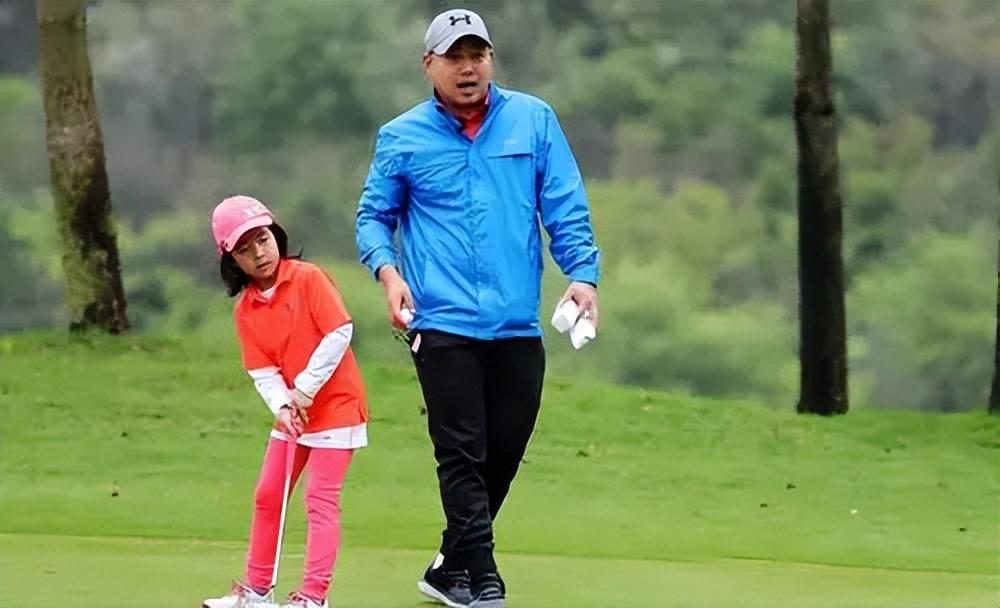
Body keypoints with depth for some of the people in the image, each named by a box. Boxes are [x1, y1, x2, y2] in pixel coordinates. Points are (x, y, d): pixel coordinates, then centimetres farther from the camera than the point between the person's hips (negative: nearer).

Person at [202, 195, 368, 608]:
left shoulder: (307, 278, -14)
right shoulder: (245, 309, 3)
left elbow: (340, 333, -18)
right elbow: (262, 371, -1)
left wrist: (304, 389, -17)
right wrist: (282, 405, -20)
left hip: (336, 403, -7)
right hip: (291, 411, 7)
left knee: (321, 499, -9)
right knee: (267, 496, 12)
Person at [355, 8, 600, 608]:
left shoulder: (534, 120, 6)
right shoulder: (402, 137, 4)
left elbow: (565, 207, 5)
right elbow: (374, 217, 10)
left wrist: (582, 272, -9)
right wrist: (388, 271, -9)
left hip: (518, 327, 2)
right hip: (443, 324, -2)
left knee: (502, 455, 7)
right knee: (463, 455, -9)